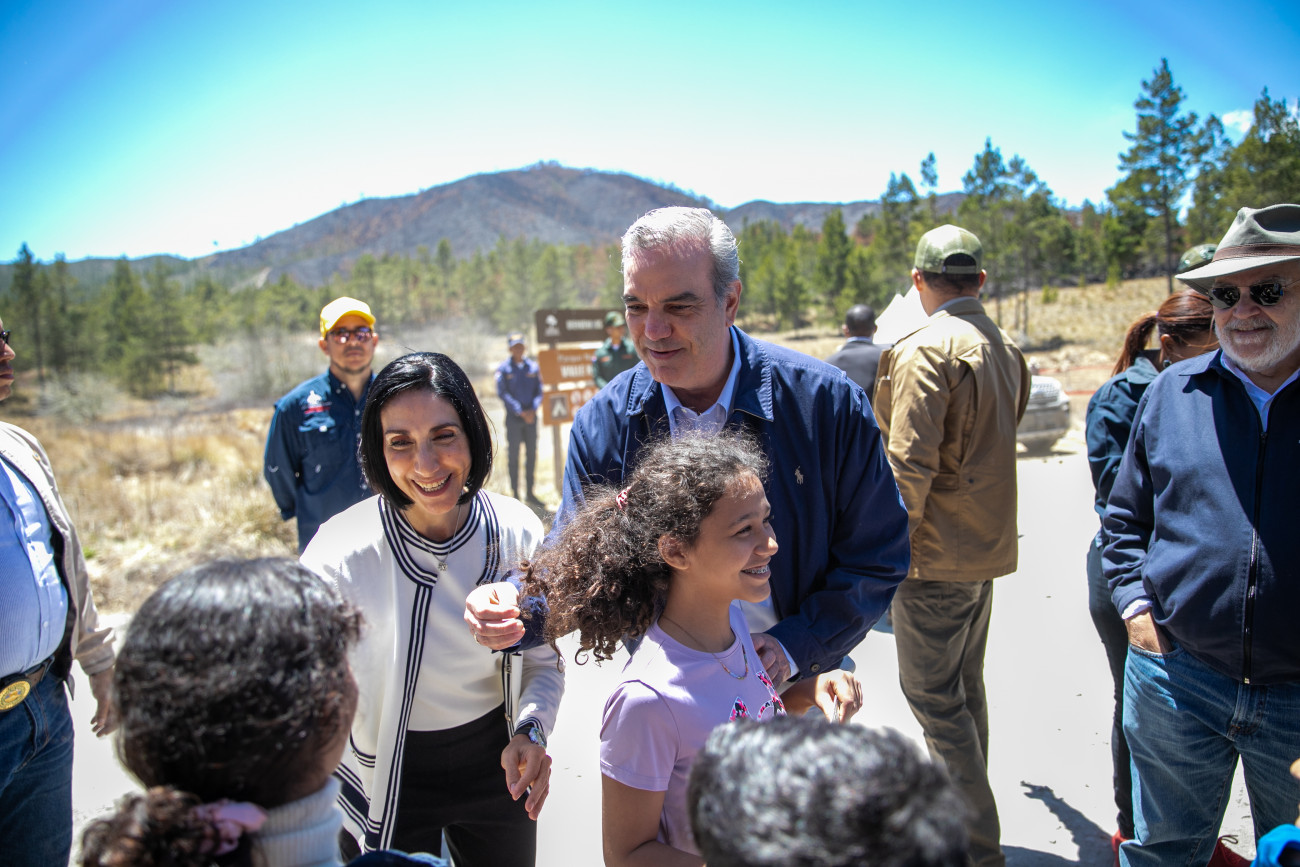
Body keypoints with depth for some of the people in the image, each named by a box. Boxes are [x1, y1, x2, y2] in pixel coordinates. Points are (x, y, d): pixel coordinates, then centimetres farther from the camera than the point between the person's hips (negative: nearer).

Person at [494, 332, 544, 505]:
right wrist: (520, 411, -13)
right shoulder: (503, 368, -1)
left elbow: (539, 391, 7)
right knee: (513, 455, -1)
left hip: (531, 417, 3)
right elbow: (502, 393, -6)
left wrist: (533, 409, -10)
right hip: (513, 418, -3)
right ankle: (514, 493, 7)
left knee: (532, 454, 7)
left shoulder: (533, 366, 8)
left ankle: (529, 492, 18)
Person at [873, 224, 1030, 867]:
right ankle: (955, 806, 36)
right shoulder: (1007, 351, 8)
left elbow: (909, 465, -23)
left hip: (936, 552, -9)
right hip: (988, 545, 9)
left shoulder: (924, 351, -18)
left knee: (933, 694, 2)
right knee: (964, 687, 20)